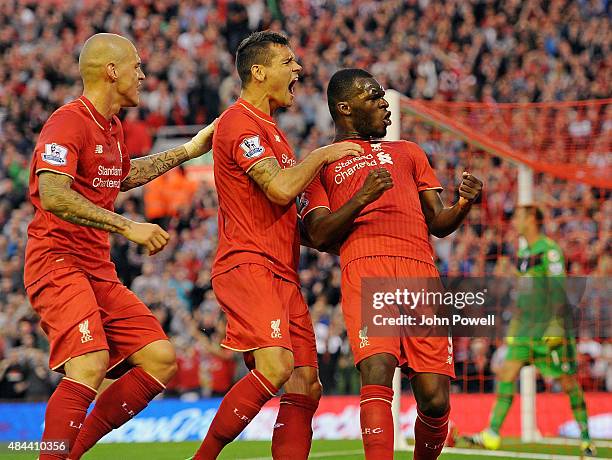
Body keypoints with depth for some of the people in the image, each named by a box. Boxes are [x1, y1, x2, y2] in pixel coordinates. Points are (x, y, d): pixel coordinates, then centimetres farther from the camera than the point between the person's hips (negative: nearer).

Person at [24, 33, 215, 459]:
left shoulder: (113, 127, 17)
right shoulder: (68, 123, -13)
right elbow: (53, 196, -26)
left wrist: (187, 152, 39)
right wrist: (127, 226, -27)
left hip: (100, 270, 9)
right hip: (57, 262, -9)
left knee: (161, 359, 2)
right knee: (90, 365, -27)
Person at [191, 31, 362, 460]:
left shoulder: (270, 128, 24)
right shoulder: (239, 122, -8)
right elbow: (281, 188, -19)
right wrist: (322, 154, -6)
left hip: (282, 273, 10)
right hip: (247, 264, -10)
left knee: (306, 385, 1)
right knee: (275, 366, -25)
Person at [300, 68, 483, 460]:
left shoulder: (407, 152, 33)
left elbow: (439, 223, 26)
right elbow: (319, 236, 5)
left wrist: (464, 204, 3)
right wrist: (361, 199, -10)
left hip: (421, 270, 3)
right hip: (365, 267, -3)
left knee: (435, 398, -6)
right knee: (377, 372, -27)